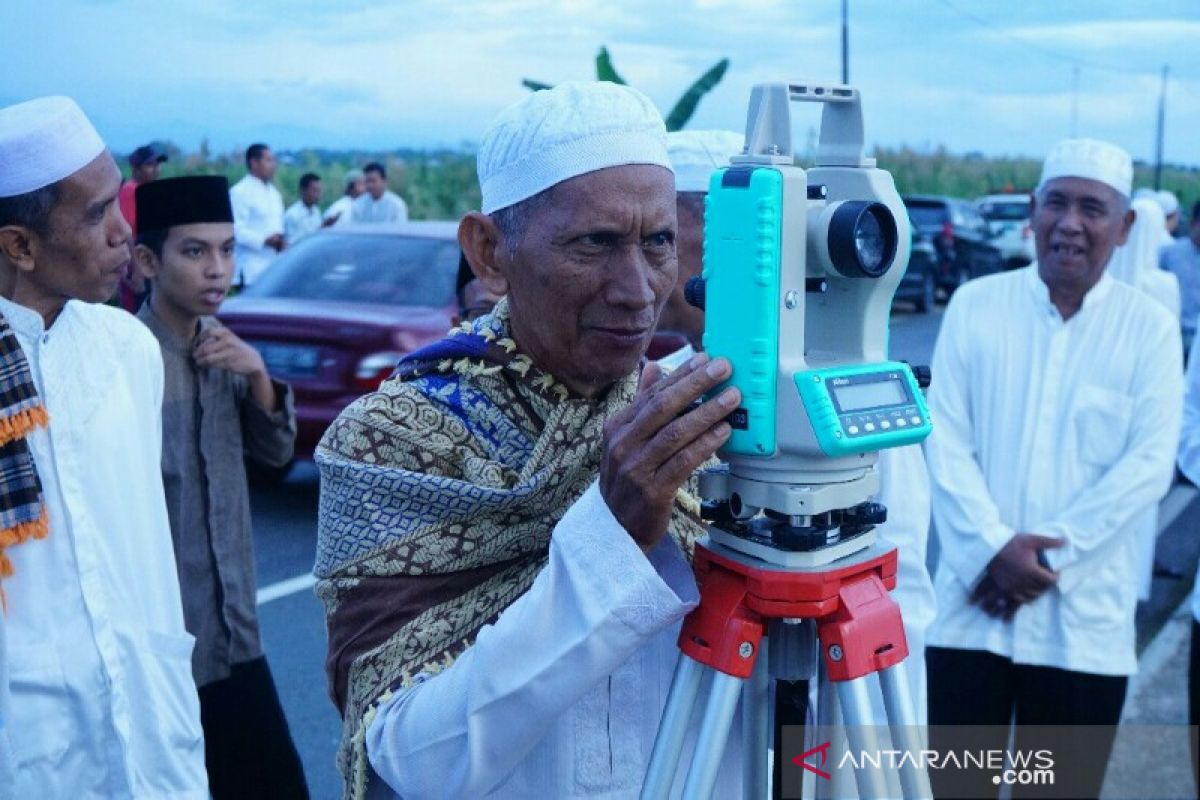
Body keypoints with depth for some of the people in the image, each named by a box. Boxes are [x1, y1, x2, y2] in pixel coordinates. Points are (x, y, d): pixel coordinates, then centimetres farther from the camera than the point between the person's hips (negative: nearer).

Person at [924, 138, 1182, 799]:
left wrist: (1049, 555, -13)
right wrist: (993, 550, -14)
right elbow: (945, 442, -2)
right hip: (973, 604, 0)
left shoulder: (1149, 327, 1)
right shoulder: (974, 305, 3)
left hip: (1084, 617, 0)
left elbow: (1148, 465, -6)